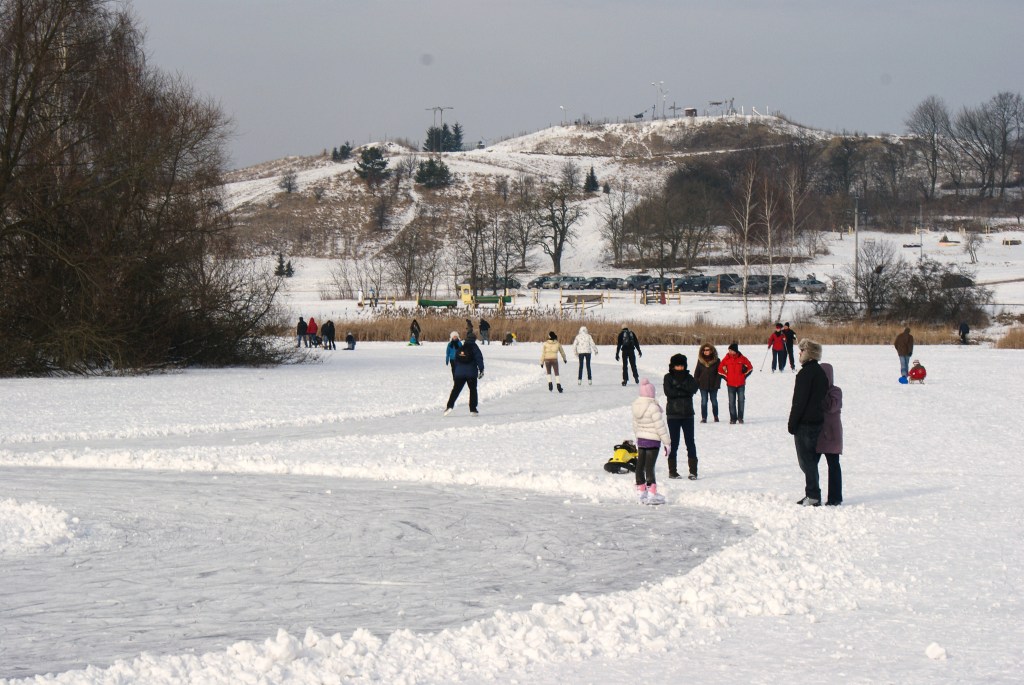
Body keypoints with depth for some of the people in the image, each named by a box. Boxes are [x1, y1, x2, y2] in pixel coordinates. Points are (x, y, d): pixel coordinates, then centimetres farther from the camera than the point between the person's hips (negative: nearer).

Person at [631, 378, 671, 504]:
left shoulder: (636, 406, 3)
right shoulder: (653, 408, -21)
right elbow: (660, 427, -17)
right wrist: (667, 442, -9)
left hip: (640, 439, 7)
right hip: (652, 441, -7)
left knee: (640, 465, 13)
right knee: (649, 466, -6)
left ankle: (640, 492, 22)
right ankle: (652, 494, -4)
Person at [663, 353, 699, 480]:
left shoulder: (688, 377, 10)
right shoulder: (668, 377, 3)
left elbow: (694, 388, -8)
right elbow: (669, 392, -13)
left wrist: (680, 387, -15)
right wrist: (684, 391, -10)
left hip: (688, 414, 2)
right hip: (673, 414, -2)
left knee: (690, 442, -1)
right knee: (674, 442, 1)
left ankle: (693, 471, 0)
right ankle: (672, 471, 8)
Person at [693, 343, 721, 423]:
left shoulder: (716, 360, -2)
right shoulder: (700, 360, 3)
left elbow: (719, 373, -1)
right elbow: (696, 372, 5)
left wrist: (717, 383, -10)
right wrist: (696, 383, -3)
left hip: (713, 385, -1)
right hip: (703, 385, 1)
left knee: (714, 401, 10)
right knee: (704, 401, -1)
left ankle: (716, 416, 26)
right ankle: (704, 417, 4)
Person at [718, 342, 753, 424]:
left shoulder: (742, 359, -3)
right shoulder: (726, 359, -2)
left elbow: (750, 368, 10)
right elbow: (720, 369, 7)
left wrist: (744, 376, 5)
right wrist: (726, 377, 2)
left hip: (741, 384, 0)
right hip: (730, 384, 0)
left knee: (741, 400, 1)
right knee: (732, 402, 1)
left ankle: (740, 417, 10)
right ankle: (733, 418, 7)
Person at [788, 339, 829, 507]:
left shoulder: (805, 373, -15)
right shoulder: (821, 373, 13)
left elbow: (799, 401, -17)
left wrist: (792, 423, -12)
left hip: (805, 423, -9)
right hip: (818, 422, 9)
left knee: (806, 460, -5)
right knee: (811, 460, 14)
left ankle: (813, 496, -8)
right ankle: (813, 495, 16)